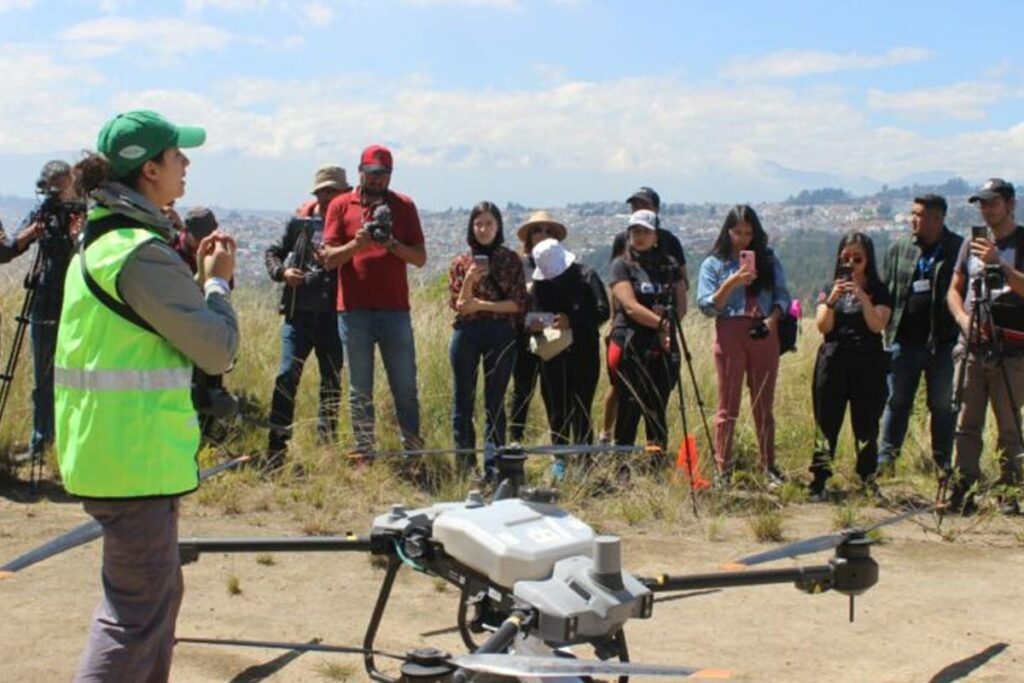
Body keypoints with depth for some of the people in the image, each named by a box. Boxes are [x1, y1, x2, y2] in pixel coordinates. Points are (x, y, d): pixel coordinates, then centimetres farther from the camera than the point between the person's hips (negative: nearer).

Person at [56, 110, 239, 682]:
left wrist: (200, 277, 10)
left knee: (159, 593, 21)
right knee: (136, 613, -4)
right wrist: (217, 282, -1)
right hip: (136, 456, -10)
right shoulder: (140, 251, -19)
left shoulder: (102, 238, 12)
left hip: (116, 448, 10)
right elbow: (219, 349, -17)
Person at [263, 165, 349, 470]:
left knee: (332, 381, 8)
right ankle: (276, 449, -2)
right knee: (287, 376, -6)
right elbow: (273, 252, 15)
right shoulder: (301, 222, 7)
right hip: (299, 311, 0)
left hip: (333, 315, 0)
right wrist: (281, 271, -4)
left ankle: (326, 446, 20)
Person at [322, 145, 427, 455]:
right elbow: (329, 258, 1)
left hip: (395, 309, 0)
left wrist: (392, 244, -14)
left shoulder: (403, 206, 8)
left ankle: (413, 450, 10)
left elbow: (420, 258, 3)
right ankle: (363, 452, 11)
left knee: (405, 387, 3)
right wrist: (356, 244, -18)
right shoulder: (340, 205, 7)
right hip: (354, 310, 0)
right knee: (360, 390, 5)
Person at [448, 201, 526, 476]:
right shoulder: (461, 262, 6)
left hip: (501, 334, -1)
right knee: (463, 399, 3)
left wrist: (482, 305, -11)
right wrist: (468, 280, -15)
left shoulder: (510, 260, 4)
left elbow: (519, 303, -2)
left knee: (495, 402, 2)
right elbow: (459, 305, 2)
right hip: (467, 333, 1)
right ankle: (464, 463, 12)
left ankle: (493, 467, 6)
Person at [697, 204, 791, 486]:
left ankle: (769, 467, 15)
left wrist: (773, 317, -12)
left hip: (764, 336, 2)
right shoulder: (714, 263, 4)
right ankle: (722, 469, 4)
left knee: (764, 405, 8)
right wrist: (731, 283, -16)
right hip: (730, 335, -2)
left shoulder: (768, 261, 11)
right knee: (728, 407, 1)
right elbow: (706, 306, -3)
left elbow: (782, 295, 7)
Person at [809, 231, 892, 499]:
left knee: (866, 424, 2)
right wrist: (832, 300, -16)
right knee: (827, 423, -1)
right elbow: (822, 326, -1)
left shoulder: (878, 291, 5)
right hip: (833, 362, 1)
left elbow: (877, 325, -9)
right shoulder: (830, 288, 10)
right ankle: (819, 480, 0)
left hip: (868, 364, -1)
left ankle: (868, 478, 12)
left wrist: (862, 297, -19)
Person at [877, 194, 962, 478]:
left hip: (943, 343, -2)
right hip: (904, 340, 2)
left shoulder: (959, 249, -2)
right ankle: (886, 458, 16)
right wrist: (888, 328, 3)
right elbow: (886, 290, 11)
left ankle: (943, 464, 17)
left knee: (943, 406, 7)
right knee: (897, 401, 8)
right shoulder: (898, 248, 8)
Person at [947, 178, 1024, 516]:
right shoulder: (972, 242, 15)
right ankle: (964, 492, 6)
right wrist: (963, 318, 0)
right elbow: (954, 289, 18)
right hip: (971, 345, 4)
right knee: (967, 424, 3)